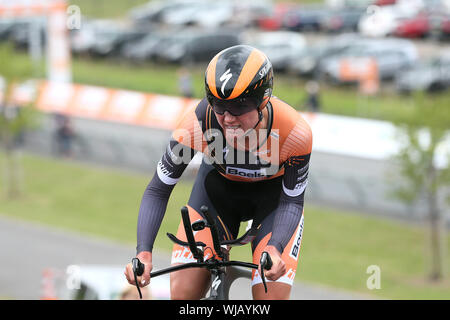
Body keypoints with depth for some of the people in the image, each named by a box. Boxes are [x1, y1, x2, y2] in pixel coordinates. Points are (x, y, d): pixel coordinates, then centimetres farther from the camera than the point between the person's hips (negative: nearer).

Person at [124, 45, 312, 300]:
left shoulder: (295, 133, -34)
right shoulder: (197, 123, -32)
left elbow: (292, 202, -19)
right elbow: (158, 190, -21)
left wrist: (274, 248, -39)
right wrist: (144, 253, -34)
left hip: (273, 194, -1)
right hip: (219, 186, 1)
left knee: (272, 297, -18)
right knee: (183, 293, -14)